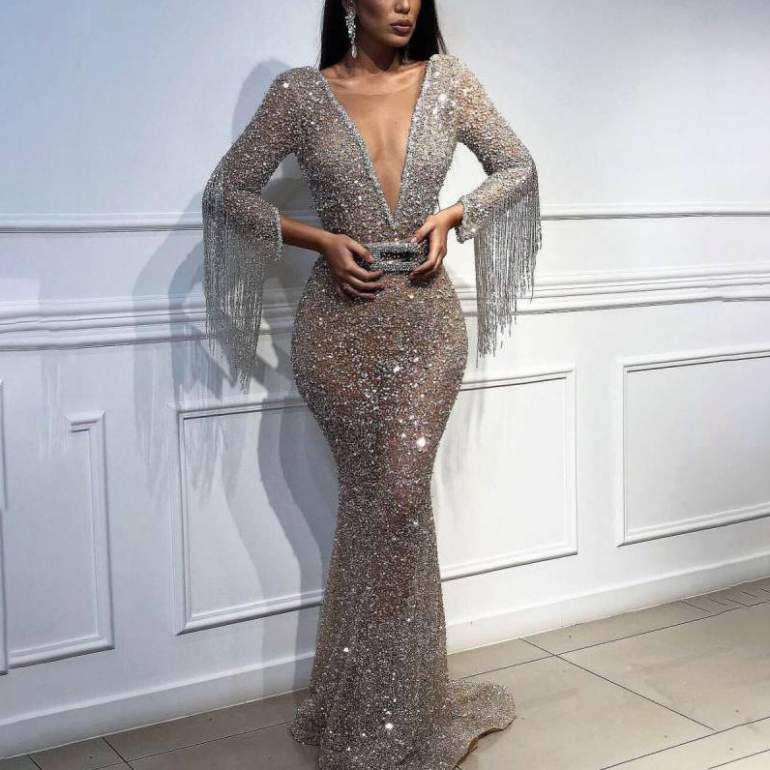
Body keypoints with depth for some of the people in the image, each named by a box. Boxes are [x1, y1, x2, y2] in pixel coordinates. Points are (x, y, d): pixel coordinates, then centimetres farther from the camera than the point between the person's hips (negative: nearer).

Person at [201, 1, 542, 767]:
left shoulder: (447, 79, 3)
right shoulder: (301, 92, -2)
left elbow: (517, 167, 10)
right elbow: (227, 192, 1)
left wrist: (453, 216, -8)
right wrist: (321, 240, -11)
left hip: (427, 323, 1)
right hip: (338, 325, -1)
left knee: (398, 499, -3)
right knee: (375, 502, 6)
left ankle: (382, 707, 16)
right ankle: (390, 707, 24)